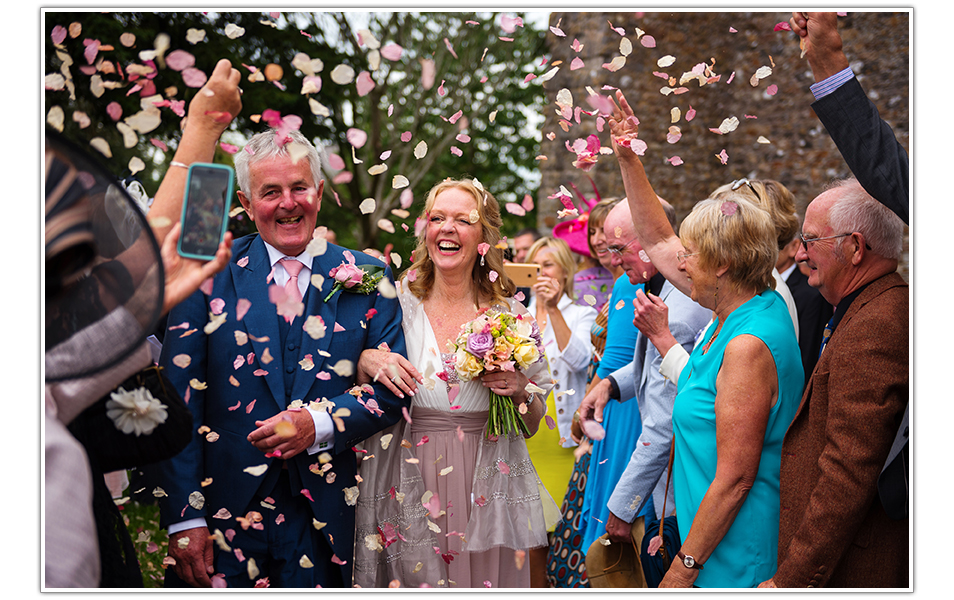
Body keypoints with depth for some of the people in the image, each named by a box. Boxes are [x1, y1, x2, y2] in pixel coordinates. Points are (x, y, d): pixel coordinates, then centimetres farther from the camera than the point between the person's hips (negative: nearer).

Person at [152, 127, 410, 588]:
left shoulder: (365, 279, 3)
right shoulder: (210, 273, -1)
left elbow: (391, 393, 2)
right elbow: (179, 402, -4)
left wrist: (319, 423, -16)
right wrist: (184, 518, -10)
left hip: (324, 517, 1)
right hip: (223, 510, -1)